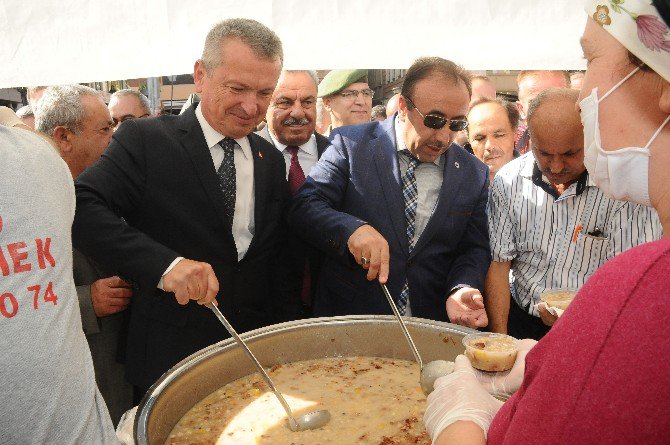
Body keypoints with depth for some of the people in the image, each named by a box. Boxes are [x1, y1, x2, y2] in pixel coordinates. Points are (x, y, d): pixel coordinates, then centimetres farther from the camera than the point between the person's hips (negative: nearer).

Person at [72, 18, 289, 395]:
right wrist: (164, 263, -35)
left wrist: (278, 333, 5)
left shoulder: (271, 159, 5)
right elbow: (81, 207, -22)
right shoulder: (145, 140, -11)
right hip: (171, 354, -4)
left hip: (255, 349, 5)